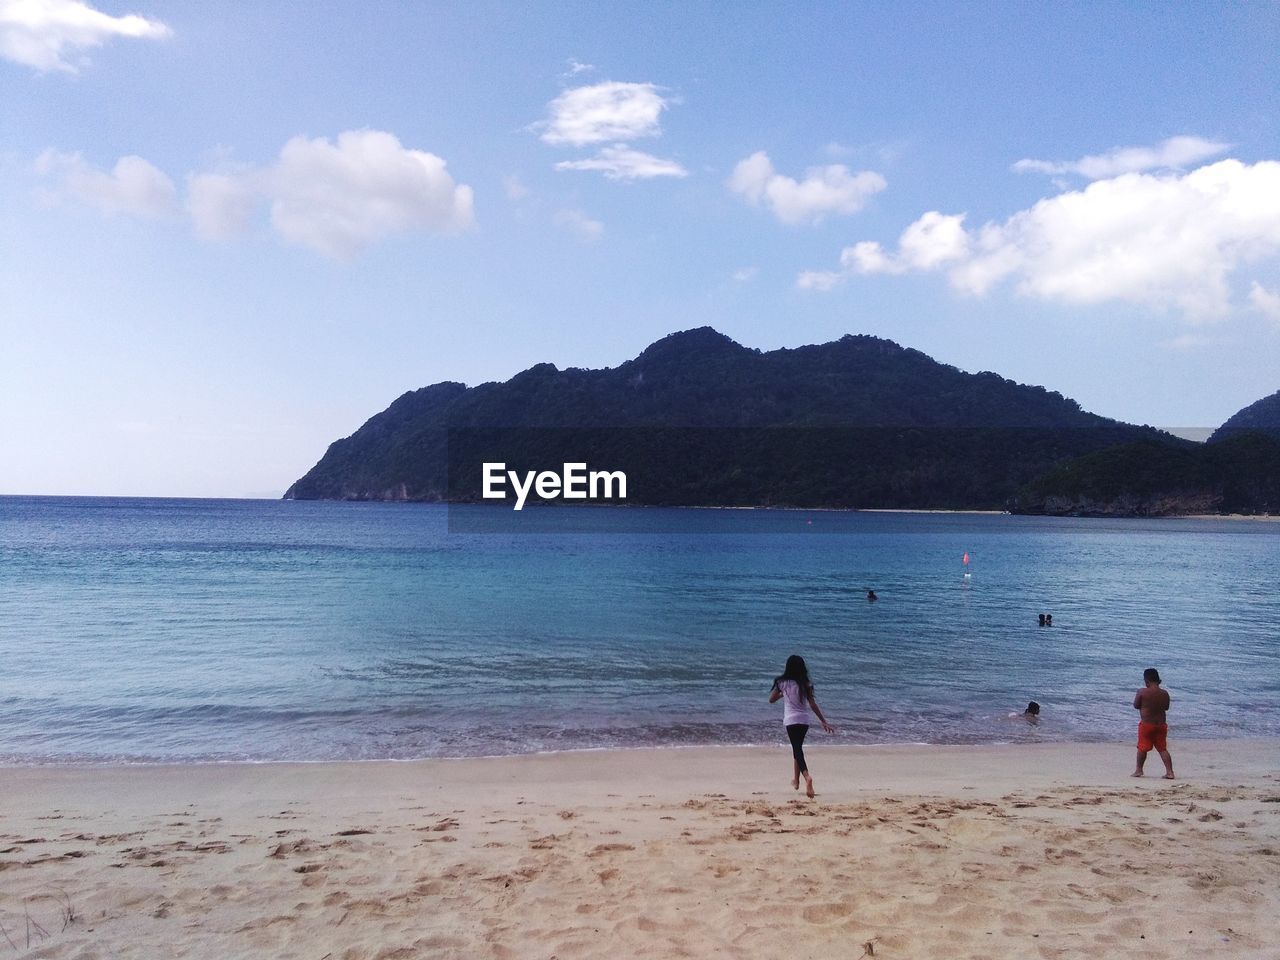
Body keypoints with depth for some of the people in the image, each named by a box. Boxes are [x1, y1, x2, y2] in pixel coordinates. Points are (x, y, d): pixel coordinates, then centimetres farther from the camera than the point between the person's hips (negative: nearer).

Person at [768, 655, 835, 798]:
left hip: (791, 720, -3)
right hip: (804, 720, 3)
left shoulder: (782, 683, -3)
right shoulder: (805, 684, 0)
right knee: (797, 748, 22)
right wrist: (824, 722, -1)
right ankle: (796, 779, 31)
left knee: (797, 750, -8)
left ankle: (807, 777, -33)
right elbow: (813, 704, -4)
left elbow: (771, 699, 7)